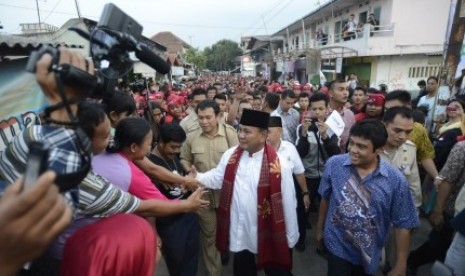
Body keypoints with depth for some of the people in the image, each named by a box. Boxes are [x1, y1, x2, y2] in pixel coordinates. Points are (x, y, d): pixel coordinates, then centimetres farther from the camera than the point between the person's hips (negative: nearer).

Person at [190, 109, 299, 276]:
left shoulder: (279, 164, -20)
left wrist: (291, 237, -4)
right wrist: (197, 177, -17)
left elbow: (288, 202, -13)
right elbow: (217, 178, 1)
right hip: (239, 233, 5)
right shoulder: (230, 155, -5)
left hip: (268, 234, -4)